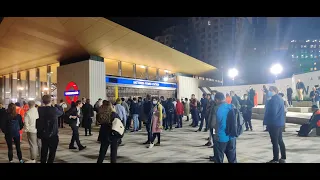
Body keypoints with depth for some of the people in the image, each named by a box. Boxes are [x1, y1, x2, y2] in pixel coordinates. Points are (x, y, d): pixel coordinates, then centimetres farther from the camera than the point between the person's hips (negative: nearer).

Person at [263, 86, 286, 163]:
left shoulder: (273, 99, -20)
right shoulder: (280, 98, 12)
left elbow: (272, 112, -24)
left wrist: (266, 121, -11)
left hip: (274, 123, -9)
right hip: (280, 122, 10)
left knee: (274, 141, -1)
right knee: (280, 140, 16)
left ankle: (275, 159, 8)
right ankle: (283, 158, 23)